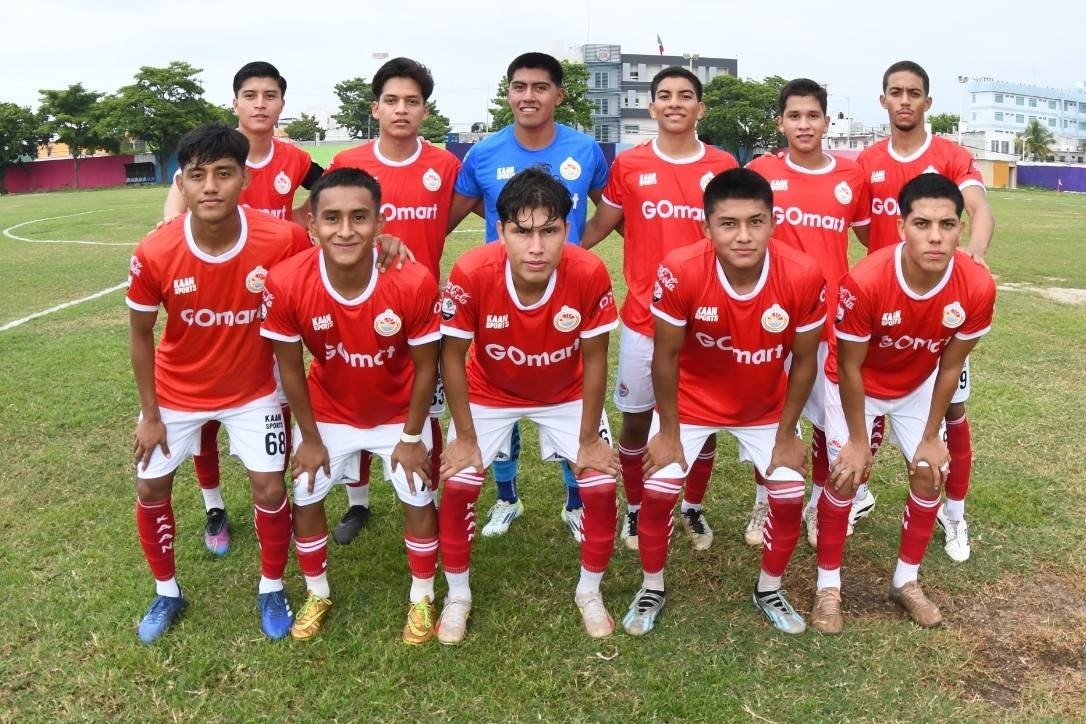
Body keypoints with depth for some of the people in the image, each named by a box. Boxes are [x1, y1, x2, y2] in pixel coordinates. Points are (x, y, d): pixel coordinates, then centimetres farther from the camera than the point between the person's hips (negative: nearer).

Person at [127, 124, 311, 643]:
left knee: (270, 488, -1)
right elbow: (141, 333, -9)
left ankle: (271, 589, 25)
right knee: (151, 488, 8)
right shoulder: (154, 254, -25)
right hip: (176, 393, 1)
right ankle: (166, 591, 34)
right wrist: (150, 415, -5)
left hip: (252, 390, -1)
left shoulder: (282, 240, -27)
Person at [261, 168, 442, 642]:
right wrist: (310, 438, -5)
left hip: (399, 413, -1)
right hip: (328, 411, 1)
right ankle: (317, 594, 35)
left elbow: (425, 367, -17)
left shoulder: (414, 282, -33)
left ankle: (422, 597, 30)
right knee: (305, 499, 8)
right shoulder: (286, 282, -30)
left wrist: (412, 438, -9)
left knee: (419, 500, 4)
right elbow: (290, 367, -13)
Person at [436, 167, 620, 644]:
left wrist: (589, 439, -12)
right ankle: (457, 595, 16)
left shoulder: (590, 274, -32)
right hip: (489, 393, 0)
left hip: (566, 395, 1)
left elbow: (594, 362, -17)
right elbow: (453, 357, -18)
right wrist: (465, 437, -13)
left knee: (601, 486, -9)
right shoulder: (471, 273, -34)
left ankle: (590, 591, 18)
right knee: (457, 485, -10)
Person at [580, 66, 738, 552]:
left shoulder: (723, 167, 2)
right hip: (643, 318, 0)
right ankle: (635, 509, 31)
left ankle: (694, 508, 33)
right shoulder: (628, 164, 0)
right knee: (635, 419, 10)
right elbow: (599, 226, 9)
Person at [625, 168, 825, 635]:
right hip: (692, 400, -1)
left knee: (790, 498, -1)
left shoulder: (803, 276, -27)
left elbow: (804, 361, -11)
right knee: (658, 491, -6)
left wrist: (786, 435, -5)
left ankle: (769, 590, 28)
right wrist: (668, 431, -10)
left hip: (767, 407, 2)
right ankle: (652, 589, 21)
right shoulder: (680, 271, -32)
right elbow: (666, 356, -18)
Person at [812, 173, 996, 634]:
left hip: (917, 386, 4)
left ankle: (906, 580, 22)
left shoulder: (977, 287, -29)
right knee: (846, 475, -8)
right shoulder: (864, 282, -39)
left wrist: (931, 436, -6)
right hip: (855, 384, -3)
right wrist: (858, 440, -15)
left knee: (930, 473, 1)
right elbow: (849, 367, -23)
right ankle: (828, 585, 10)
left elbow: (949, 366, -13)